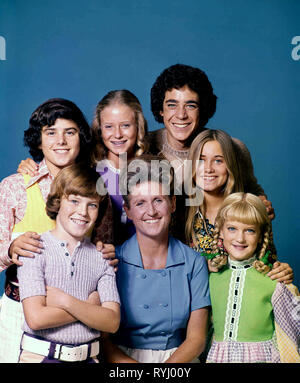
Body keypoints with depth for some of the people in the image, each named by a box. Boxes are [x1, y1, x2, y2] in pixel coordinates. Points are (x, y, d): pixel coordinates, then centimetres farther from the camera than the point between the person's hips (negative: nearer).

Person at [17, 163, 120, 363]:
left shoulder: (102, 258, 4)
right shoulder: (35, 249, -4)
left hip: (87, 357, 0)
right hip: (39, 355, 0)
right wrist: (91, 306, -8)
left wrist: (66, 301, -14)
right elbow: (36, 318, -13)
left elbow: (112, 322, -4)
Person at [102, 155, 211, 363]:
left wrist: (165, 371, -15)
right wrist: (134, 369, -18)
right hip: (122, 357, -1)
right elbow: (102, 339, -3)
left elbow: (196, 338, 0)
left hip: (177, 357, 2)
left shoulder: (194, 263, 0)